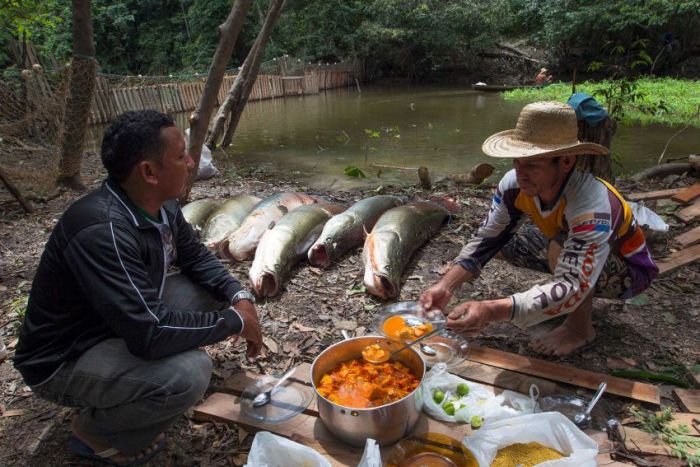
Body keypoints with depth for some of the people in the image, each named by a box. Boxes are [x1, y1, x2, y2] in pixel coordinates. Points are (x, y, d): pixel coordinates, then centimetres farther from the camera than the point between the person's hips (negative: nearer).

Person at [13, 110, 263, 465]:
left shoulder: (161, 205, -9)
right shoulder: (102, 230, -35)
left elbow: (196, 257, 6)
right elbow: (149, 334, -37)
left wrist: (239, 297, -11)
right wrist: (235, 321, -25)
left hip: (126, 324, 9)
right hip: (64, 360, -8)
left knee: (213, 289, 2)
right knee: (189, 373, -30)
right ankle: (97, 432, 3)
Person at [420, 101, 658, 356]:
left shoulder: (592, 206, -40)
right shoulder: (515, 184, -23)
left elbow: (573, 288, -46)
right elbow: (486, 239, -17)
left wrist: (493, 310, -59)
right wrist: (446, 286, -32)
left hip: (628, 269, -6)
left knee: (562, 246, -35)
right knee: (505, 240, -9)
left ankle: (580, 327, -7)